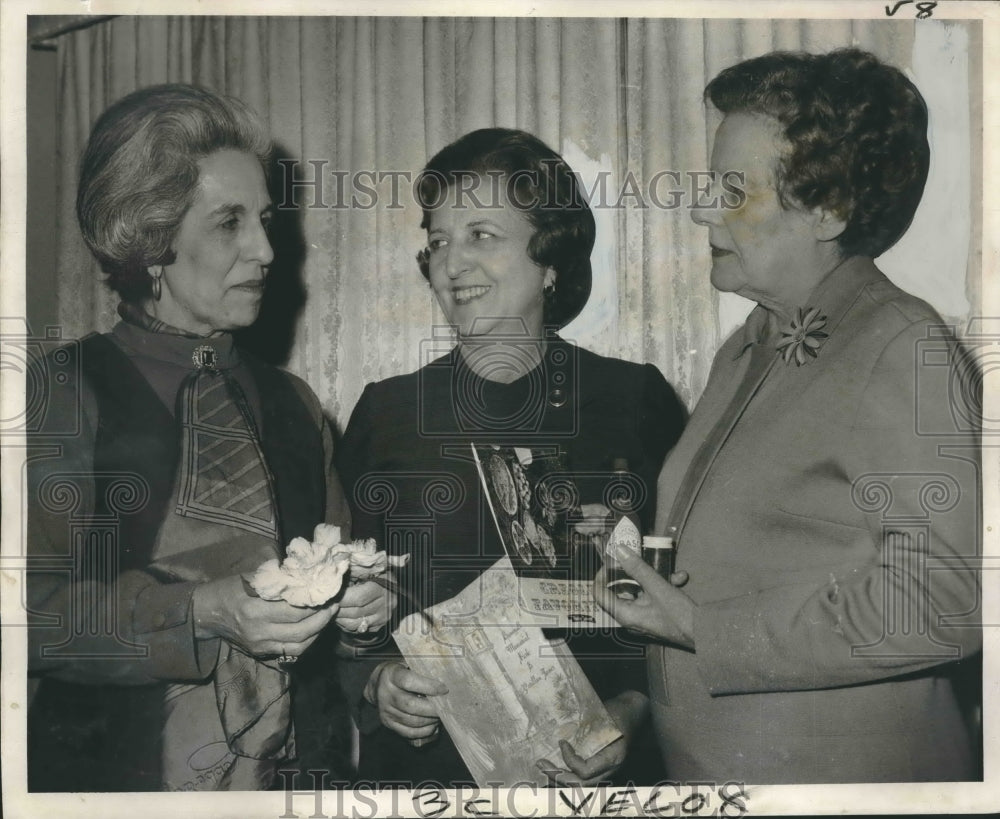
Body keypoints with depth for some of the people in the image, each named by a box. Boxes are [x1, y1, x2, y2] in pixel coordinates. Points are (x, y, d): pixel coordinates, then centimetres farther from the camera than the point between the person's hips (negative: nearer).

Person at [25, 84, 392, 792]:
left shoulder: (291, 403, 11)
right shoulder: (67, 394, -6)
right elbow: (37, 607, -13)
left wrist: (355, 601, -3)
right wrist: (204, 612, -23)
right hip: (125, 773, -4)